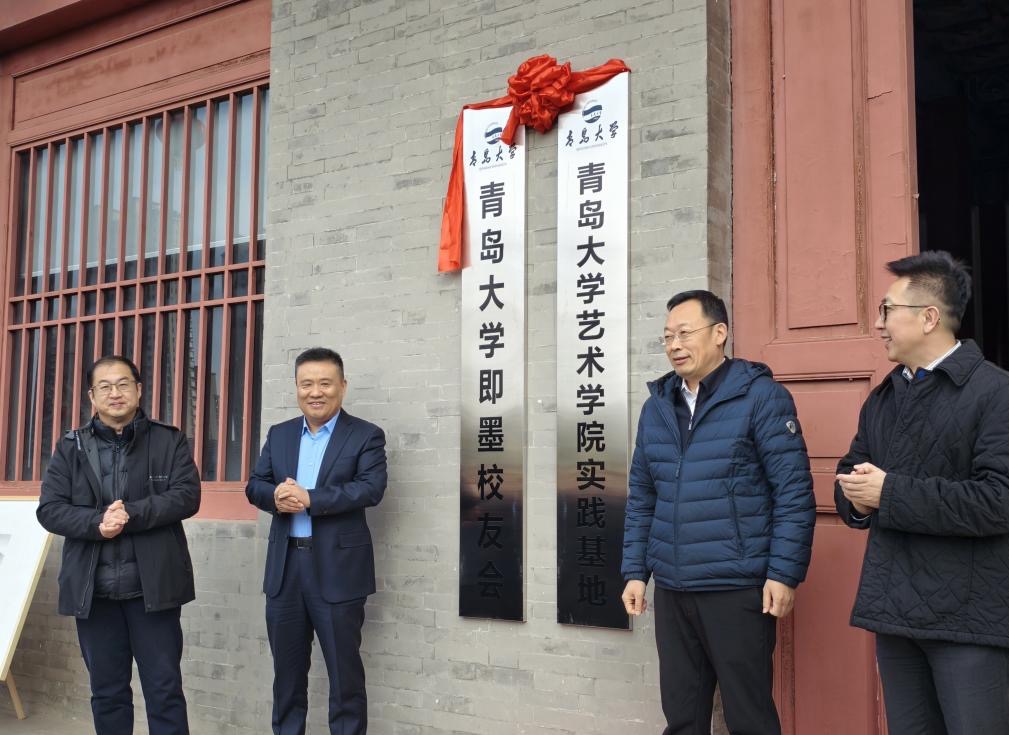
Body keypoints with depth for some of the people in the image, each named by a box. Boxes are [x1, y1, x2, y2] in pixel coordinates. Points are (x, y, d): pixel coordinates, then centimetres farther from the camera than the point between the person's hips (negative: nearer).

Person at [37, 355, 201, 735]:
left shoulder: (169, 440, 3)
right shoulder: (71, 447, 8)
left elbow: (187, 495, -8)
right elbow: (49, 509, 0)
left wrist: (132, 514, -19)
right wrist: (96, 523, -17)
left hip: (153, 585, -2)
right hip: (93, 589, 2)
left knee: (164, 688, 3)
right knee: (107, 690, 14)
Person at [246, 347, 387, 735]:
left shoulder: (366, 436, -2)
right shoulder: (279, 434, 13)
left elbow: (371, 488, -15)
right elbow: (255, 485, 6)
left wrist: (309, 498, -22)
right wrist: (277, 496, -17)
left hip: (337, 569, -4)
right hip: (285, 567, 5)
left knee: (345, 673, 4)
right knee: (287, 670, 15)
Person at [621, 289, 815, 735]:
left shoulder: (761, 397, -7)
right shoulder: (655, 406, 10)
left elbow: (794, 493, -9)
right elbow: (640, 499, 15)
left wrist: (784, 573, -13)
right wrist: (635, 571, 10)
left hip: (738, 590, -5)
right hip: (671, 591, 5)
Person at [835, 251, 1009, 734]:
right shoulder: (881, 399, 14)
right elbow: (848, 477, 17)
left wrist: (890, 493, -17)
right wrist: (856, 495, -8)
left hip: (968, 615, -7)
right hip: (894, 609, 7)